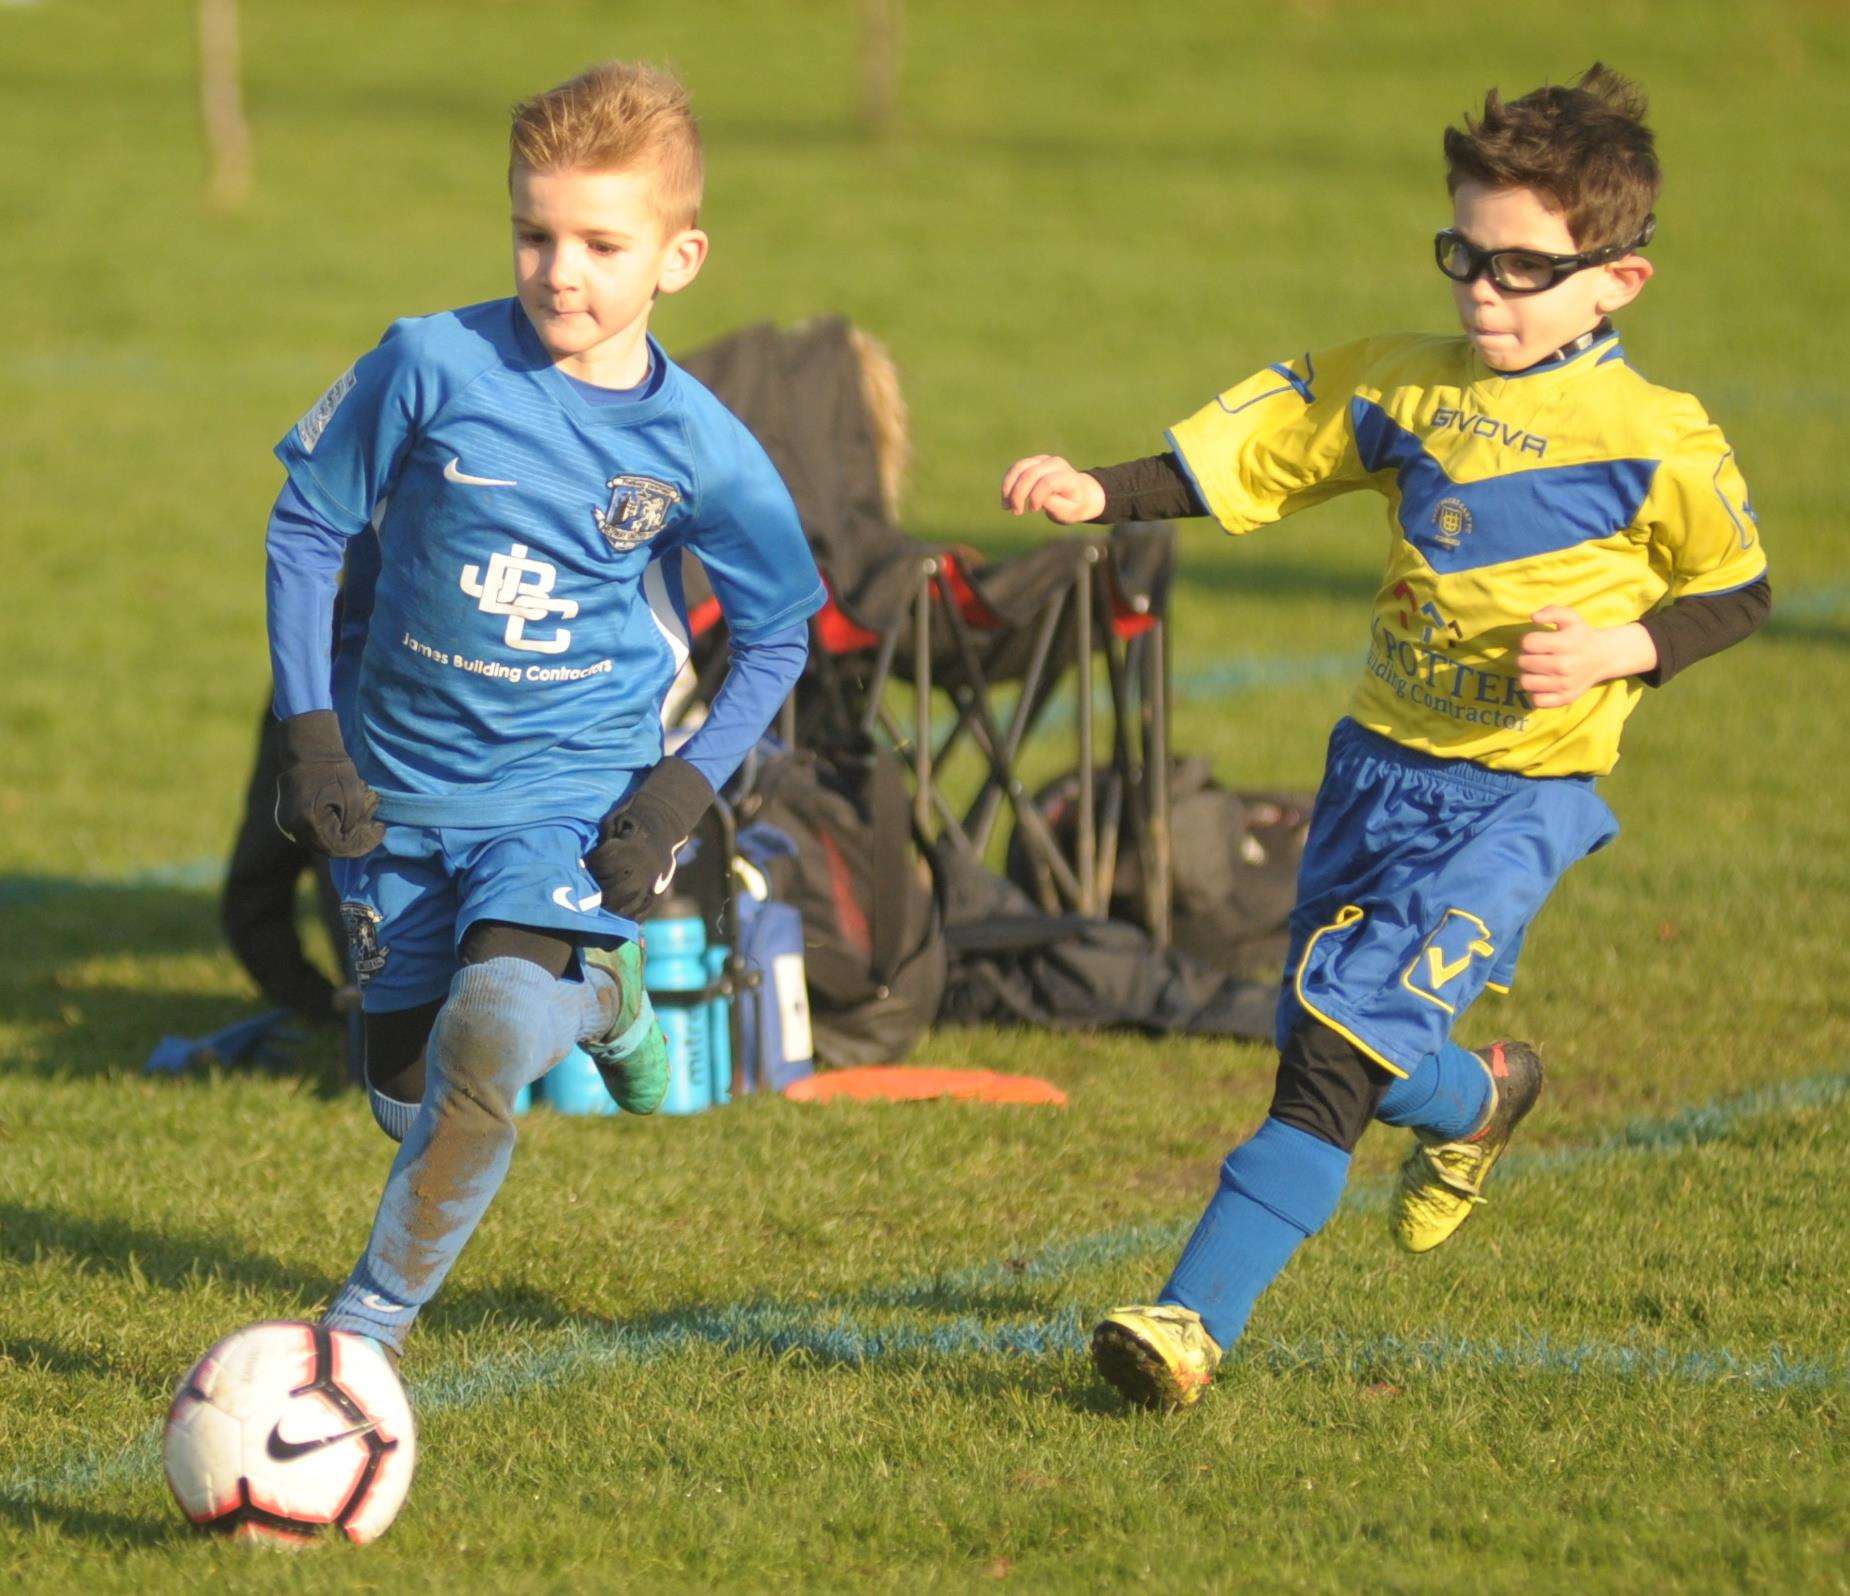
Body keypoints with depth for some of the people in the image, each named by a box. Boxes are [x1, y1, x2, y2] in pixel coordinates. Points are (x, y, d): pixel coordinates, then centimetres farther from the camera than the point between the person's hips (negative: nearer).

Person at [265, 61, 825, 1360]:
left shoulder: (700, 449, -10)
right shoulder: (432, 365, -13)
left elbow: (779, 636, 4)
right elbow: (308, 529, 0)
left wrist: (685, 790, -9)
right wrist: (310, 735, -6)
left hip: (576, 789, -2)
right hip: (401, 787, 2)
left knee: (486, 1047, -26)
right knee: (409, 1100, 11)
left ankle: (369, 1330, -8)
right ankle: (597, 994, 43)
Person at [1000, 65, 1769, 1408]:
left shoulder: (1654, 440, -8)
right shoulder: (1405, 389, 6)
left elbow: (1739, 593, 3)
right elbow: (1247, 455, 9)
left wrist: (1623, 649, -14)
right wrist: (1099, 493, -5)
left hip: (1522, 796, -6)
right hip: (1383, 758, 6)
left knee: (1346, 1033, -18)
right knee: (1323, 1049, 10)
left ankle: (1199, 1317, -16)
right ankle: (1480, 1099, 44)